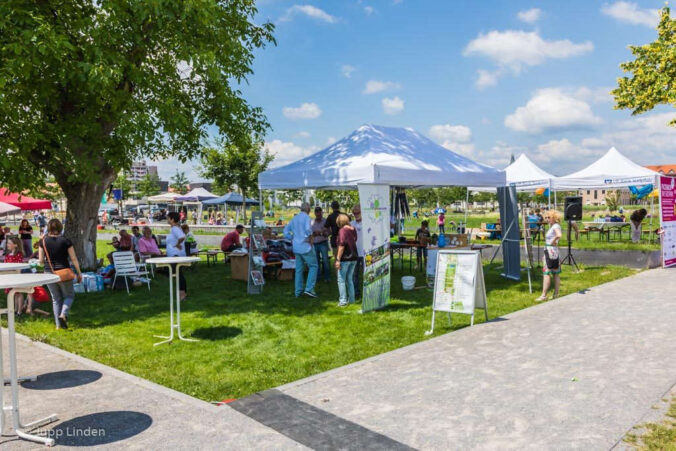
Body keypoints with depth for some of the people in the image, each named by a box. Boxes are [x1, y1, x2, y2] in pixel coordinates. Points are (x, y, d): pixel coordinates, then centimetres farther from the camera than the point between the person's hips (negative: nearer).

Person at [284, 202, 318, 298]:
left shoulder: (294, 218, 14)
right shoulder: (306, 217, -9)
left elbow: (286, 231, 16)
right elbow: (308, 229, -27)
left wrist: (292, 239, 12)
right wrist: (310, 238, -13)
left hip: (296, 247, 7)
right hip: (305, 247, -7)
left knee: (299, 269, 11)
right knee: (313, 266, 2)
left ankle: (298, 291, 13)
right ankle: (309, 289, -7)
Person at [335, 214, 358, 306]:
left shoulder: (342, 230, -14)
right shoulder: (353, 229, 7)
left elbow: (342, 245, -20)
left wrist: (338, 259, -19)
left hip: (345, 258, -7)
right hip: (354, 257, 7)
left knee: (341, 280, 1)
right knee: (350, 279, 16)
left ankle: (343, 301, 0)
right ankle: (351, 299, 20)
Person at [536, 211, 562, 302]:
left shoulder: (556, 226, -12)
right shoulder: (552, 226, 15)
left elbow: (559, 235, -33)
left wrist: (553, 242, -20)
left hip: (551, 252, -10)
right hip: (549, 252, 10)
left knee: (546, 273, -10)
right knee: (556, 274, 12)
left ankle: (544, 295, -10)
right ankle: (556, 294, 18)